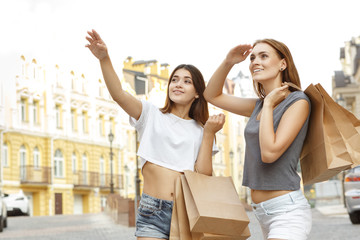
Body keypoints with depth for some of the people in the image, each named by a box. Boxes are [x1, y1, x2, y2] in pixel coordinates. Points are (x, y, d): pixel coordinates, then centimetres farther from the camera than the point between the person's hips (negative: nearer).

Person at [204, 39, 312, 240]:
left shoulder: (298, 102, -8)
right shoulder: (258, 106, 13)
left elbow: (269, 152, -19)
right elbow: (212, 95, 23)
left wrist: (268, 105, -10)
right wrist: (228, 62, 8)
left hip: (287, 210, -8)